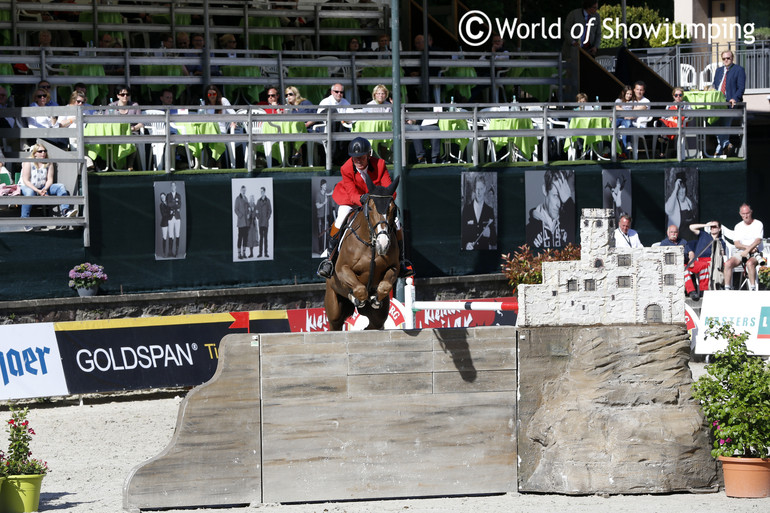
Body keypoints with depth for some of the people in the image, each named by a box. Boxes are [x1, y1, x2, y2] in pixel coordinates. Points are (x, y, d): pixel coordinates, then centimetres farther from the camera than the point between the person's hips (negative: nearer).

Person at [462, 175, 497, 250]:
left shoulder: (490, 211, 7)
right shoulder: (466, 209, 7)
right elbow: (462, 233, 8)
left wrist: (489, 234, -13)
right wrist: (465, 244, -10)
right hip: (469, 250, 1)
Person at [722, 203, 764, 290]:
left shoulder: (758, 224, 2)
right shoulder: (738, 226, 13)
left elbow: (758, 241, -11)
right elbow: (736, 244, 3)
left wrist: (747, 250, -22)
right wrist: (748, 247, -15)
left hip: (755, 254, -4)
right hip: (740, 252, 4)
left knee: (749, 263, -40)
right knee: (728, 263, -26)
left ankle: (752, 288, -35)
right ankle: (727, 288, -25)